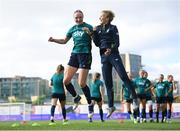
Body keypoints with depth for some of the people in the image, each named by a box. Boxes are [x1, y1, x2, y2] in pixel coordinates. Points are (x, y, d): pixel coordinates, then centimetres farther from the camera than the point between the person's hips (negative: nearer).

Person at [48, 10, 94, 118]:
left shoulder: (88, 27, -2)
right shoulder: (73, 29, 15)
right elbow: (64, 41, 26)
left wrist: (89, 33, -27)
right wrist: (54, 40, 11)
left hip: (85, 55, -6)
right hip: (74, 55, 6)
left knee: (81, 83, -10)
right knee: (66, 81, -3)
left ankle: (90, 105, 10)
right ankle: (76, 97, 23)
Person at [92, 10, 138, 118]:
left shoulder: (113, 28, 2)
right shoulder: (98, 28, 14)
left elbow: (117, 43, -6)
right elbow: (97, 43, 8)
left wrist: (111, 49, -25)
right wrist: (94, 32, -4)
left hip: (113, 55, -4)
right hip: (104, 56, 4)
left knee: (124, 77, -15)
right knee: (108, 83, 3)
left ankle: (135, 98, -9)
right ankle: (111, 106, 7)